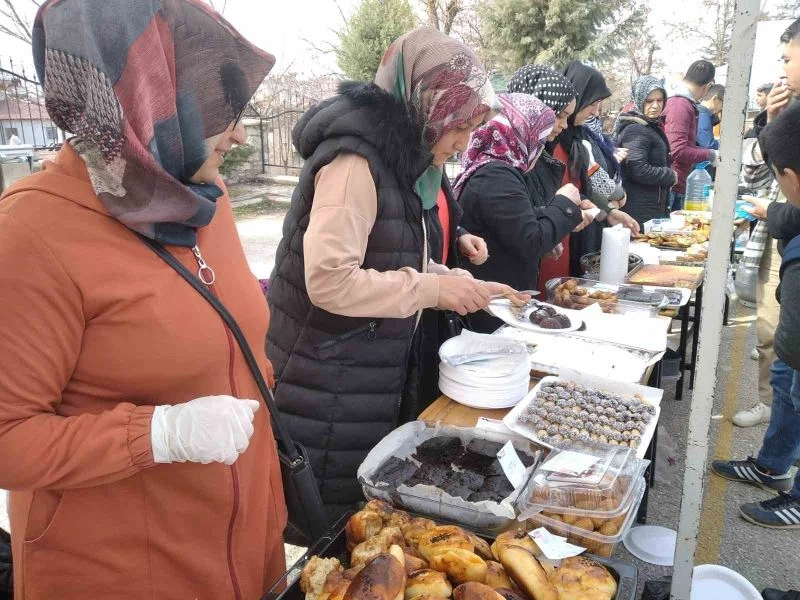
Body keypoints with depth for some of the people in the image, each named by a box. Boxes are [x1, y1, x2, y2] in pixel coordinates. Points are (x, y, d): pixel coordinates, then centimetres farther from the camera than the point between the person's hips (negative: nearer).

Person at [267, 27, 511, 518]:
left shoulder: (397, 157, 10)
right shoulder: (355, 160, -20)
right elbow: (329, 280, -30)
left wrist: (465, 285, 5)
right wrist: (433, 289, -22)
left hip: (369, 384, 9)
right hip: (327, 396, -9)